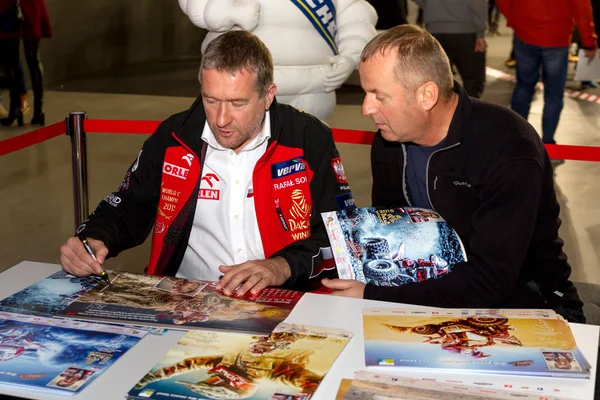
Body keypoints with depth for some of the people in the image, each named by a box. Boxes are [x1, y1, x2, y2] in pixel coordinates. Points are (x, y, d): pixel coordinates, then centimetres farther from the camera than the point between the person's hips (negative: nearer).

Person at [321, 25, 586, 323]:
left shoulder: (508, 149, -24)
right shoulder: (388, 141, -2)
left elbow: (490, 280, -28)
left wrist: (372, 298, -29)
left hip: (518, 299, -5)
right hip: (434, 293, 5)